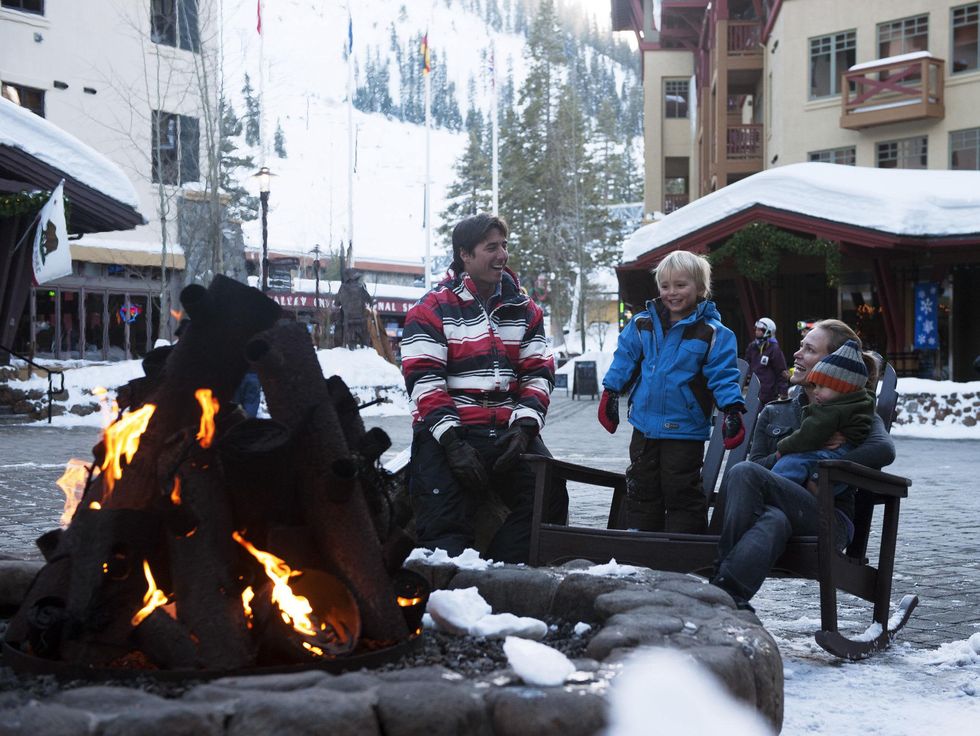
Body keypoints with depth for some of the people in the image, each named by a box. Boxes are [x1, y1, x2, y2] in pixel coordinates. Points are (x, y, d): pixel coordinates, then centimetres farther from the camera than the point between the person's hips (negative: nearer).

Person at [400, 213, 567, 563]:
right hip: (448, 434, -4)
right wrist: (451, 441, -17)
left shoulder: (524, 310, 15)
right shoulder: (431, 310, 0)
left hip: (509, 433, 4)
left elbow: (539, 373, 12)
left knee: (549, 496, -17)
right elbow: (424, 382, -8)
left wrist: (524, 426, -6)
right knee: (446, 532, -13)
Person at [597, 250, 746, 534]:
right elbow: (624, 360, 13)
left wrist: (732, 410, -18)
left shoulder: (712, 332, -9)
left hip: (686, 429, -5)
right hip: (645, 424, 5)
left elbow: (723, 374, -9)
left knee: (681, 492, 2)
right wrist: (610, 393, 12)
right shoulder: (642, 324, 3)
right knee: (642, 489, 14)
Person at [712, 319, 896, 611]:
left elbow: (884, 449, -11)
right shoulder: (773, 413, 24)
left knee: (744, 473, -30)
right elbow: (756, 464, 10)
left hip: (830, 519, -3)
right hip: (780, 509, 3)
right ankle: (733, 602, -56)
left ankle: (721, 592, -42)